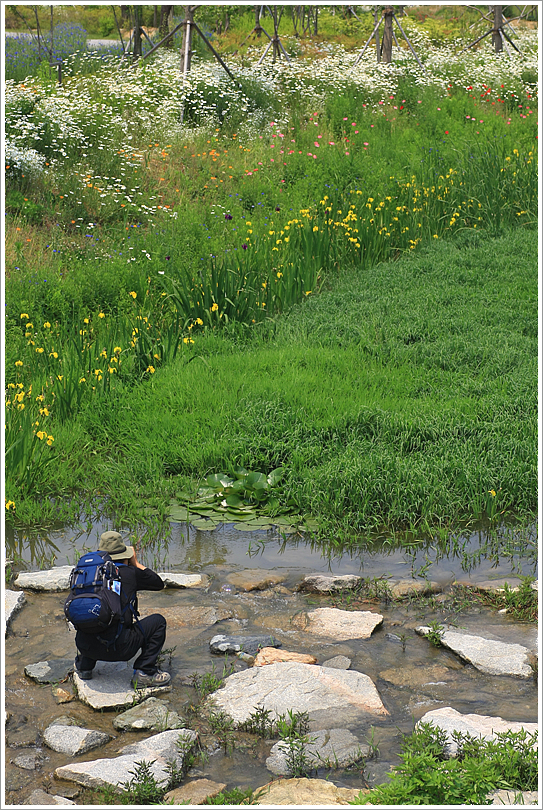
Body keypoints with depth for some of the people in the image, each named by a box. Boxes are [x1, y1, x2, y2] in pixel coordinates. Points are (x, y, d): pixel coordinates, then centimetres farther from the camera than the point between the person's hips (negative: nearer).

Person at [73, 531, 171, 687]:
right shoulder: (130, 573, 1)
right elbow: (159, 583, 19)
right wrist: (135, 563, 30)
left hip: (85, 646, 5)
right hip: (117, 649, -5)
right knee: (158, 621, 13)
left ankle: (84, 664, 30)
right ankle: (144, 672, 5)